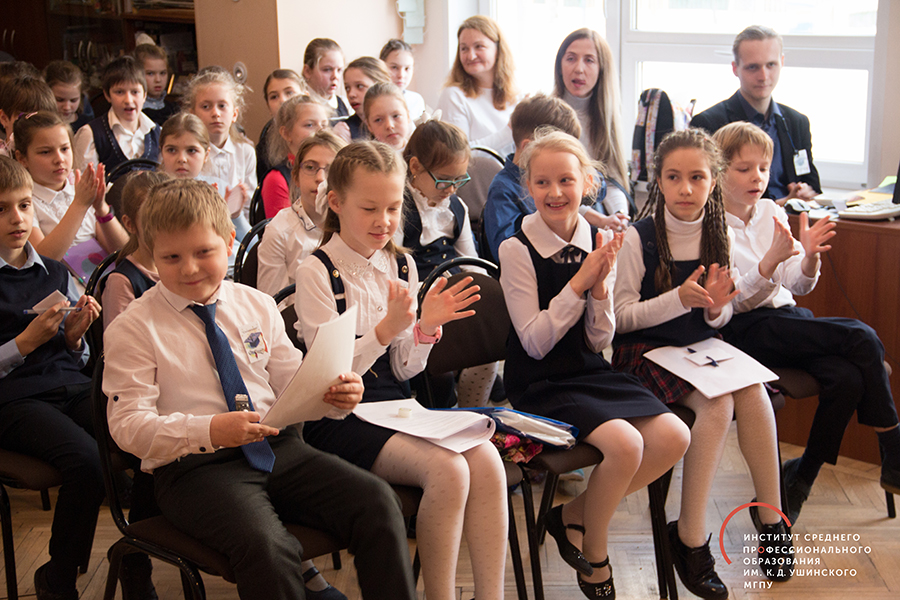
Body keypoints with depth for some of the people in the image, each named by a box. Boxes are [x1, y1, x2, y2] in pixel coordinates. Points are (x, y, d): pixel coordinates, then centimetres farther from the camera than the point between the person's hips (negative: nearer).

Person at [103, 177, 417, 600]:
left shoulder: (256, 306, 14)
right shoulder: (133, 328, 0)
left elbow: (292, 381, 15)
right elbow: (129, 425, -7)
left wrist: (332, 394, -10)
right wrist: (211, 431, -23)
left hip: (278, 447, 4)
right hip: (193, 466, -4)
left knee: (377, 503, -18)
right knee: (267, 547, -34)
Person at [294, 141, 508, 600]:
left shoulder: (401, 265, 10)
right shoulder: (316, 272, -6)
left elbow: (403, 372, 12)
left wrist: (427, 327, -7)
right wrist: (386, 329, -25)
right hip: (340, 417, -5)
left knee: (485, 459, -22)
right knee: (447, 470, -28)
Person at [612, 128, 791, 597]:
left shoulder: (717, 234, 5)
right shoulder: (639, 237, -10)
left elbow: (720, 319, 11)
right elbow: (621, 317, -10)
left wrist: (715, 307, -13)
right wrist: (680, 298, -23)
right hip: (644, 351, -4)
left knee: (752, 389, -24)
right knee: (717, 403, -28)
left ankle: (770, 516, -8)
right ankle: (691, 538, -17)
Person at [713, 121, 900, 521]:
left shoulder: (773, 213, 12)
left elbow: (798, 286, 11)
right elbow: (732, 299, -14)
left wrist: (809, 256, -11)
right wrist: (772, 259, -27)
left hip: (786, 317, 6)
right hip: (745, 331, -6)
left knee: (847, 378, -25)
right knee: (862, 338, -23)